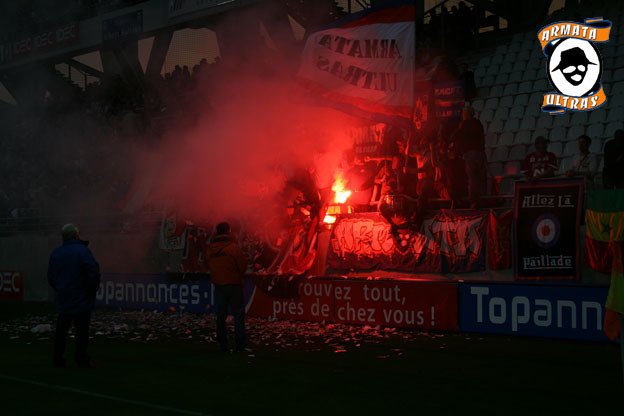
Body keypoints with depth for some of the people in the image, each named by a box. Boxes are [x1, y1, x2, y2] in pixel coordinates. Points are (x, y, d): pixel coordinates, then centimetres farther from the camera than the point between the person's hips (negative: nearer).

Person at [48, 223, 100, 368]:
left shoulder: (55, 253, 8)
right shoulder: (82, 250, -12)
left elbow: (51, 276, 13)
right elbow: (93, 271, -20)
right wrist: (93, 289, -5)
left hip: (63, 301, 6)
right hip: (82, 301, -6)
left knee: (61, 331, 14)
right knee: (82, 332, -1)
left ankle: (58, 360, 18)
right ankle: (81, 360, -2)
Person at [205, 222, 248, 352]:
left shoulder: (210, 249, 0)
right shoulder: (233, 247, -14)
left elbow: (209, 265, 8)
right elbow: (243, 265, -10)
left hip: (218, 286, 4)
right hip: (234, 284, -4)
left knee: (220, 316, 11)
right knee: (238, 314, 2)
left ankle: (222, 345, 12)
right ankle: (241, 344, -1)